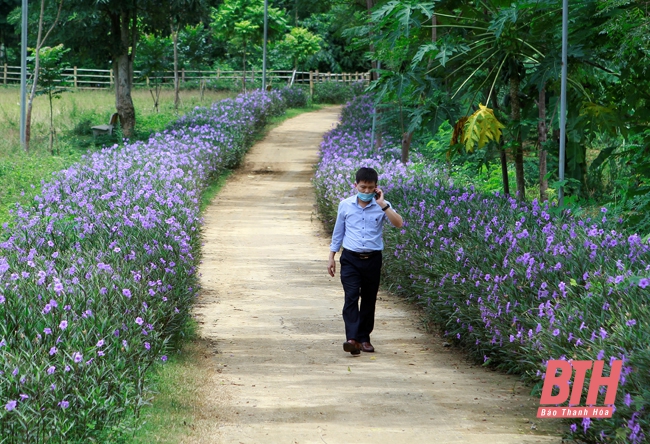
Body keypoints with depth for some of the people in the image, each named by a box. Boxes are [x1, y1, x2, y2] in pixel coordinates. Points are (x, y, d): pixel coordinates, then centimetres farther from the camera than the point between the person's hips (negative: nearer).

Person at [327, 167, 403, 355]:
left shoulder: (382, 206, -1)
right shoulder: (345, 205, 3)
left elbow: (398, 223, -17)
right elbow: (338, 232, 13)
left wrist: (382, 204, -20)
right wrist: (331, 257, 12)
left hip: (372, 260, 1)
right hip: (350, 259, -1)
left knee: (369, 300, 8)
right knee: (351, 297, -15)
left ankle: (364, 338, 20)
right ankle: (352, 338, -24)